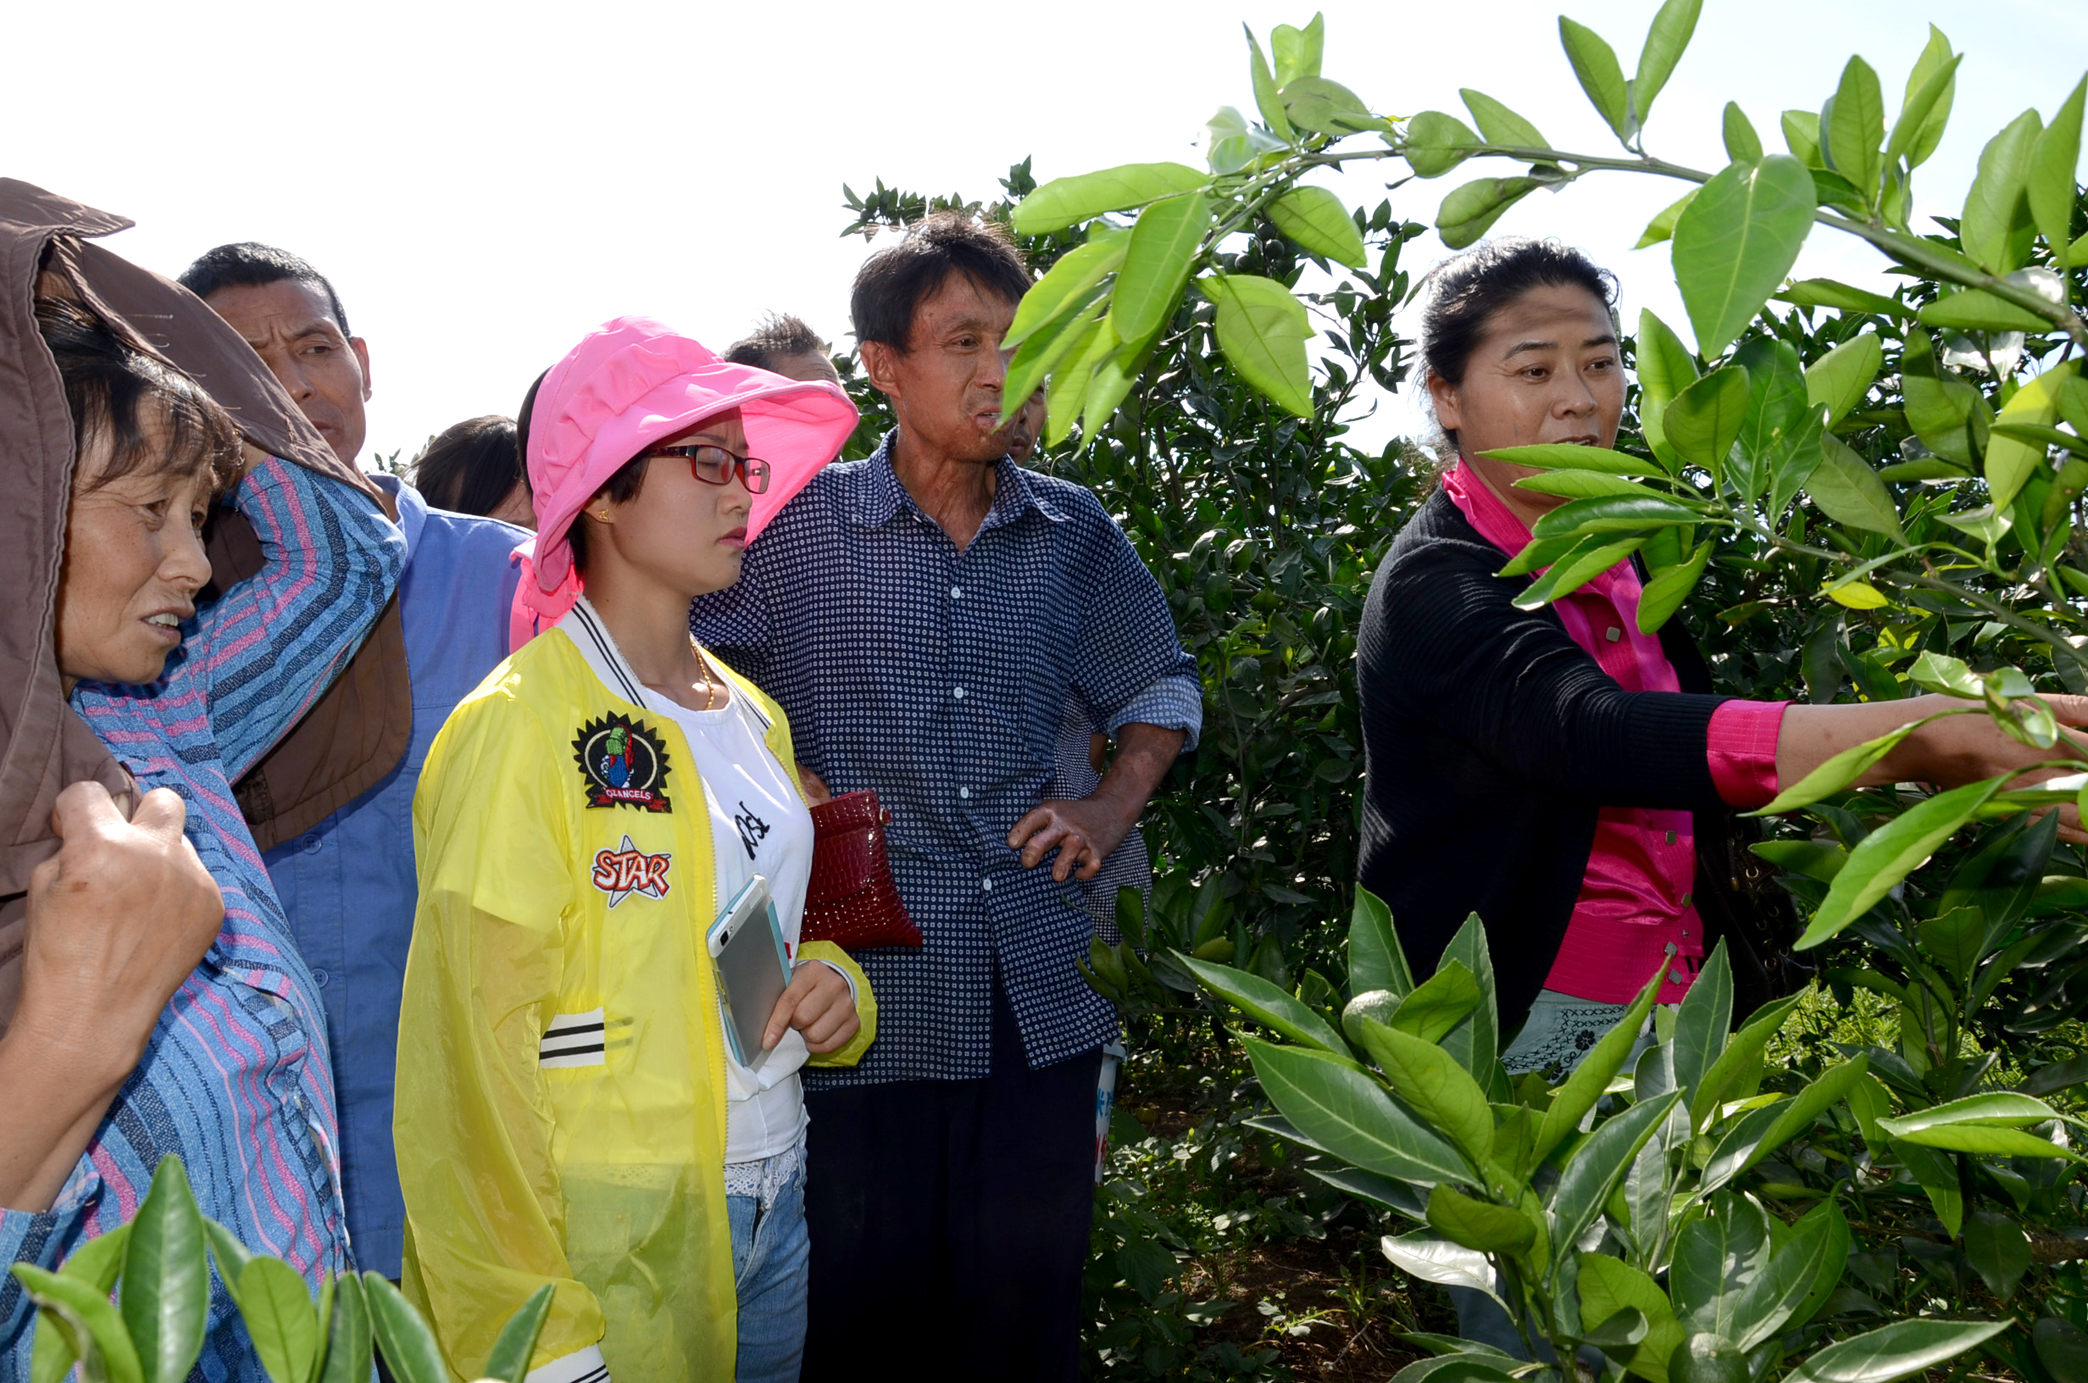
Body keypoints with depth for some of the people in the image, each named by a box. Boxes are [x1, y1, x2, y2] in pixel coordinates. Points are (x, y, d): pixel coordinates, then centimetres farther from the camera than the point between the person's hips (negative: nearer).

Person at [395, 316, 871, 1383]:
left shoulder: (749, 714, 8)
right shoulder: (517, 725, -15)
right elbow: (473, 1043, -16)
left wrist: (831, 982, -1)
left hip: (772, 1202, 7)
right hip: (615, 1235, -6)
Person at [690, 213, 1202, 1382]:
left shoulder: (1074, 533, 8)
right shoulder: (798, 528, -2)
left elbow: (1161, 681, 22)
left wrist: (1115, 804, 6)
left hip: (1040, 985, 3)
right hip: (867, 982, -3)